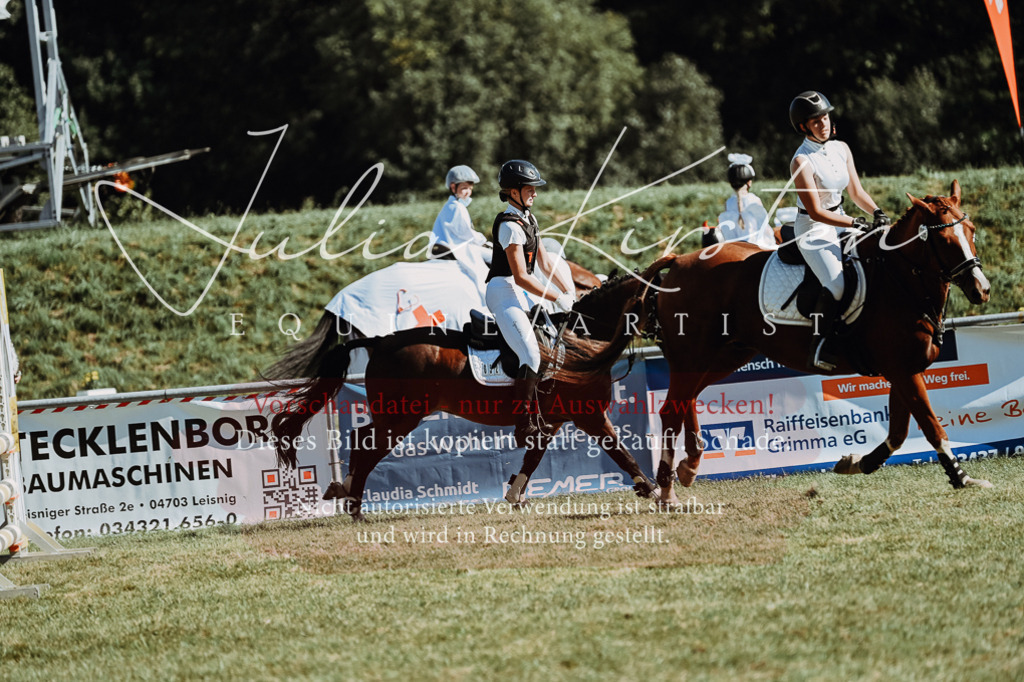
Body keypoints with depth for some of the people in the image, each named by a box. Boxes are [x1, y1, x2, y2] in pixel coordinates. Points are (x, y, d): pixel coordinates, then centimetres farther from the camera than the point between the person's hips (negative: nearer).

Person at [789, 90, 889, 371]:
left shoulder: (841, 149, 4)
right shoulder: (802, 162, -18)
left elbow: (856, 191, 10)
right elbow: (815, 212, -20)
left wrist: (876, 212, -9)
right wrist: (856, 223, -23)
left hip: (840, 222, 8)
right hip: (813, 230, -8)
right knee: (836, 284, -28)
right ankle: (818, 350, -21)